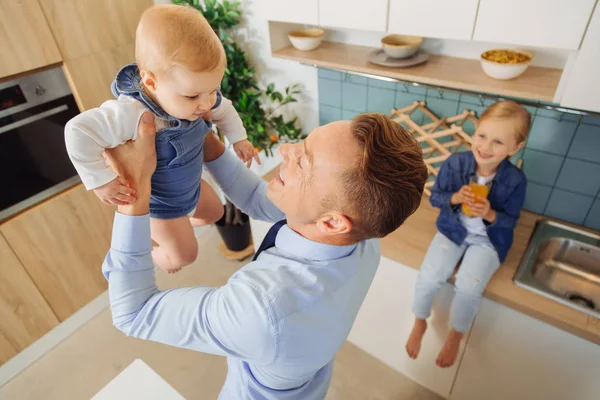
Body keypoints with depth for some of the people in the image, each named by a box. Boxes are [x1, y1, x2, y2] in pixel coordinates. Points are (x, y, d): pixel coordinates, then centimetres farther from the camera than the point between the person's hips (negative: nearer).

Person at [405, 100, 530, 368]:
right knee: (428, 277, -18)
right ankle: (420, 323, 13)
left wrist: (490, 214, -27)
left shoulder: (515, 180, -16)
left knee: (468, 288, -22)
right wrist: (455, 198, -25)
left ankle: (456, 335, 12)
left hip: (489, 239, -1)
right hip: (453, 229, 1)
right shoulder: (454, 163, -16)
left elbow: (510, 221, -5)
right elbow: (434, 197, -4)